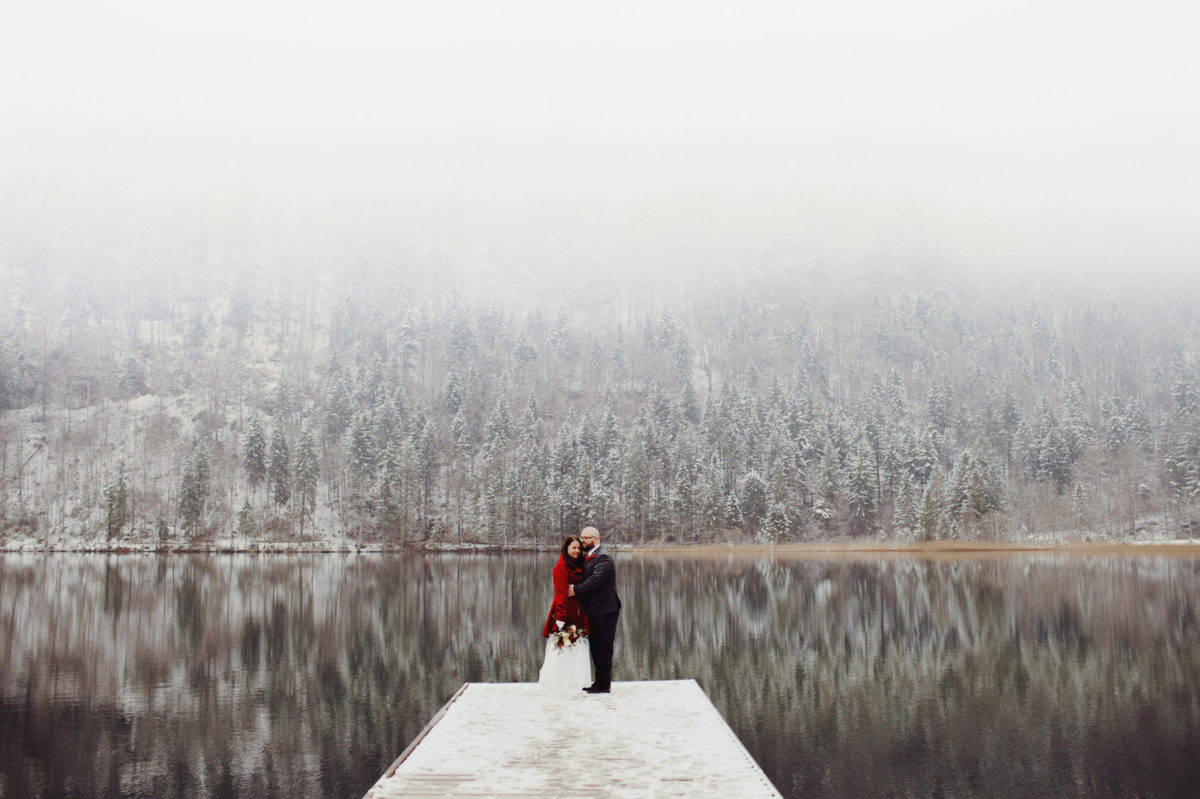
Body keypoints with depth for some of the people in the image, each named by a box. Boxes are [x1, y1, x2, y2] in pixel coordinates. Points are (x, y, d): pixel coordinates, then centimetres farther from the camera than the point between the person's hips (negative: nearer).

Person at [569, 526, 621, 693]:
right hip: (594, 611, 10)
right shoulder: (589, 557, 16)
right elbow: (586, 579, 17)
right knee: (596, 647, 16)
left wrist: (576, 590, -20)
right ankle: (600, 681, 25)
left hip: (605, 610, -10)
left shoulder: (603, 557, -16)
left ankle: (604, 685, 4)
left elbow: (595, 580, -25)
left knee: (603, 648, -3)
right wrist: (574, 588, -1)